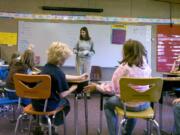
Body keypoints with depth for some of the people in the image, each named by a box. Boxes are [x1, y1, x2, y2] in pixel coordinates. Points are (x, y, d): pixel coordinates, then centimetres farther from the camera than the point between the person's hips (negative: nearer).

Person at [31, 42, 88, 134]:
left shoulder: (47, 67, 4)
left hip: (36, 102, 7)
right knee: (65, 102, 24)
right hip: (47, 105, -6)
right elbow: (62, 95, -17)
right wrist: (72, 89, 2)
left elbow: (63, 77, 20)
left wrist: (79, 77, 27)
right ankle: (53, 127, 33)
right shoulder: (58, 72, -22)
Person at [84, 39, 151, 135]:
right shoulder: (146, 67, -1)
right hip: (144, 104, 5)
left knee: (107, 103, 23)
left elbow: (112, 89, -12)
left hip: (129, 104, -5)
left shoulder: (124, 67, -16)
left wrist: (96, 86, 2)